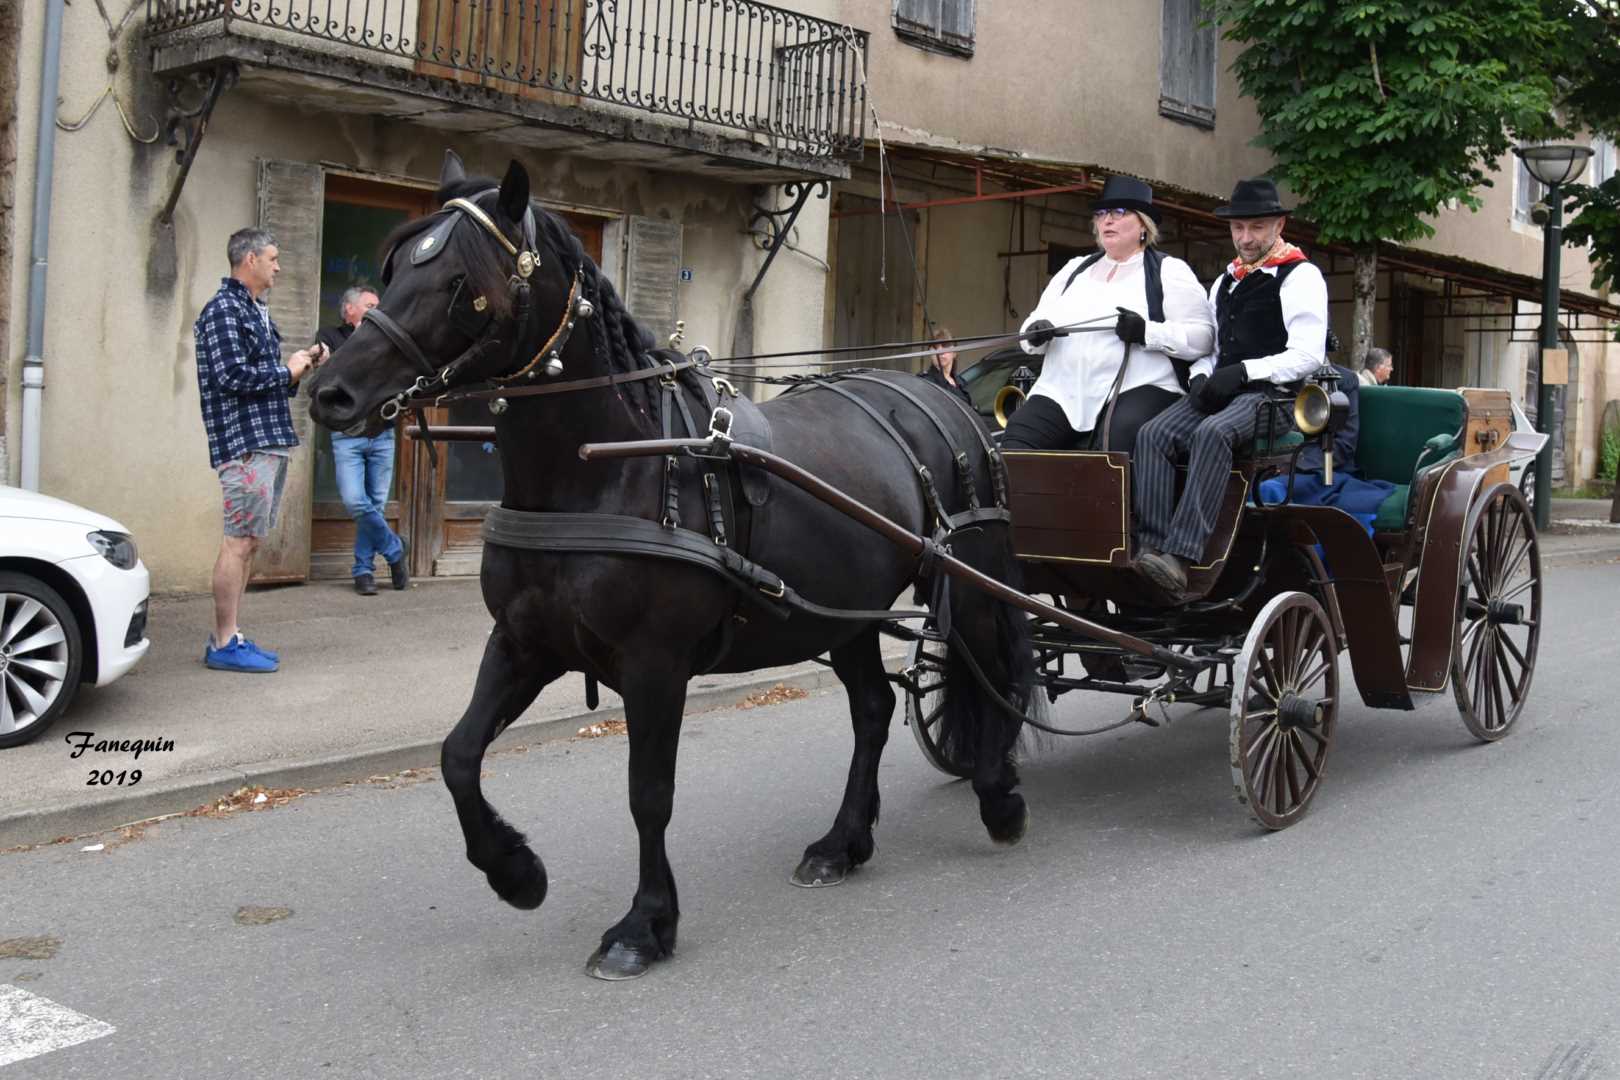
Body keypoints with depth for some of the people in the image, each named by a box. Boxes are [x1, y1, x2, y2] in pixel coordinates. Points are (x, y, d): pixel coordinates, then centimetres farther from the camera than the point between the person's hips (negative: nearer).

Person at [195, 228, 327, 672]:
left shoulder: (256, 312, 20)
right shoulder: (223, 310, -9)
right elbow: (232, 377, -19)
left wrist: (301, 367, 9)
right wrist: (286, 372, -8)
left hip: (271, 440, 10)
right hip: (245, 442, -10)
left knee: (248, 542, 11)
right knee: (239, 542, -7)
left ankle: (229, 636, 17)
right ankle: (224, 644, -3)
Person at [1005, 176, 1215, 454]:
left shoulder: (1169, 271, 9)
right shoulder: (1075, 269, 25)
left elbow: (1202, 336, -2)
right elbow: (1035, 322, 22)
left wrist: (1147, 332, -18)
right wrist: (1035, 331, -4)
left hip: (1137, 389, -5)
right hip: (1063, 393, 5)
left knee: (1121, 438, -35)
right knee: (1017, 438, -19)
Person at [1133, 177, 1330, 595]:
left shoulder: (1301, 277, 3)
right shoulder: (1224, 283, 26)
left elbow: (1308, 356, -8)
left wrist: (1243, 371, -17)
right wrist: (1201, 377, 3)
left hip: (1272, 392, -7)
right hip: (1221, 390, 7)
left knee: (1212, 433, -37)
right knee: (1154, 434, -22)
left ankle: (1181, 556, -45)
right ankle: (1150, 547, -32)